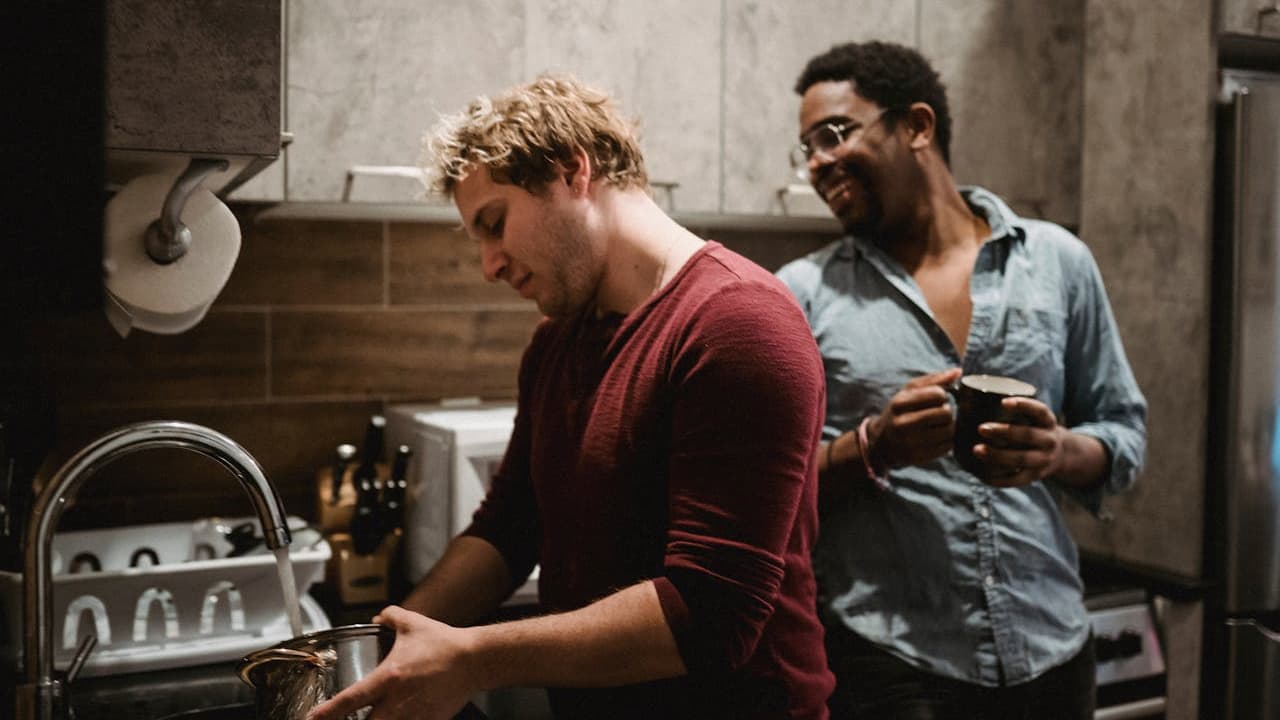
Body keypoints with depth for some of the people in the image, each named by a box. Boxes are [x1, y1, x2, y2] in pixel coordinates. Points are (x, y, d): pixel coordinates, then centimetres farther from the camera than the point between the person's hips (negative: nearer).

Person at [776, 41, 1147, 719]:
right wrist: (871, 447, -20)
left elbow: (1124, 431, 7)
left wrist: (1060, 453, -14)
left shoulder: (1059, 261, 2)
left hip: (1048, 645, 3)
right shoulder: (801, 294, -3)